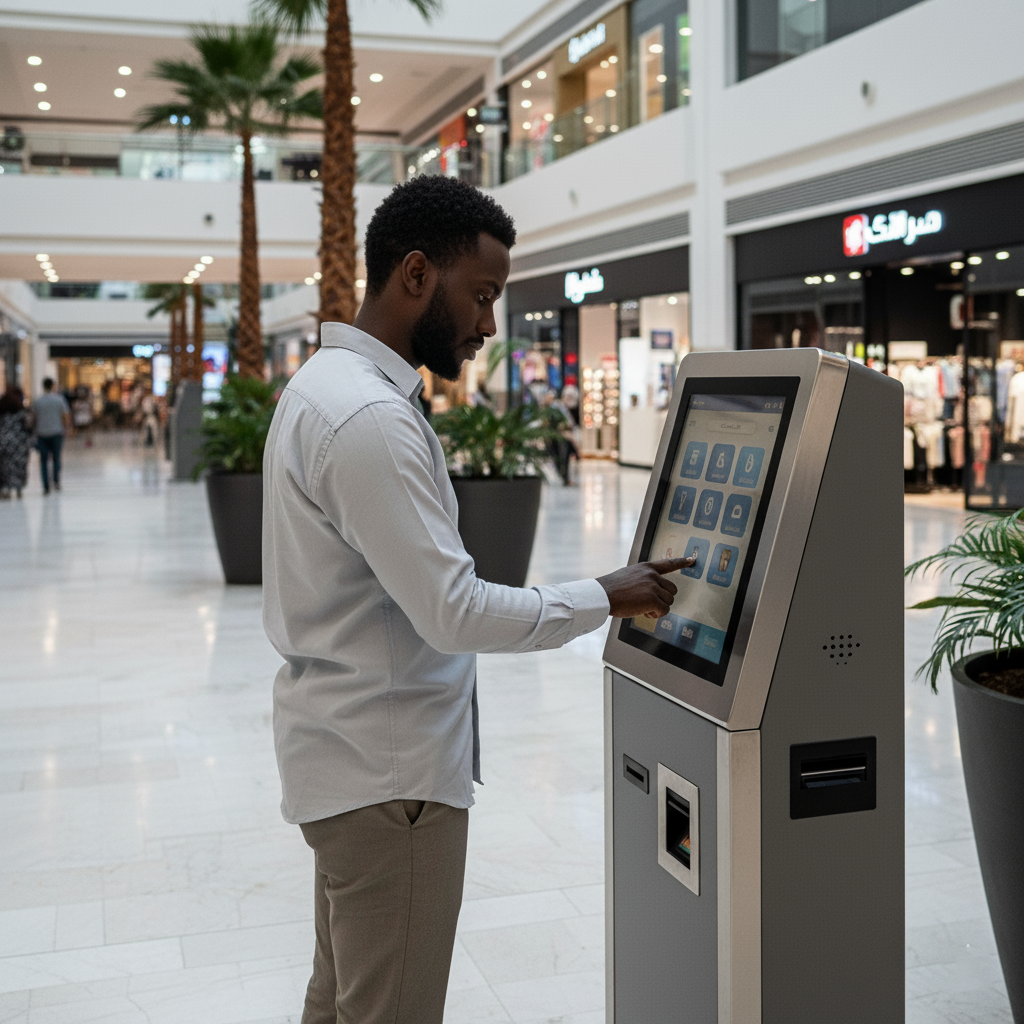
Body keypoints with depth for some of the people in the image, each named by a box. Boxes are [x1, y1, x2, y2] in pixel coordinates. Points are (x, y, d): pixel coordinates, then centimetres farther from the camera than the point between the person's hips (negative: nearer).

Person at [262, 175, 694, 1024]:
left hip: (348, 756, 10)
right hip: (391, 772, -10)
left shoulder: (329, 383, 11)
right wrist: (605, 598, -12)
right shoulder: (370, 417, -23)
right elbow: (456, 612, -24)